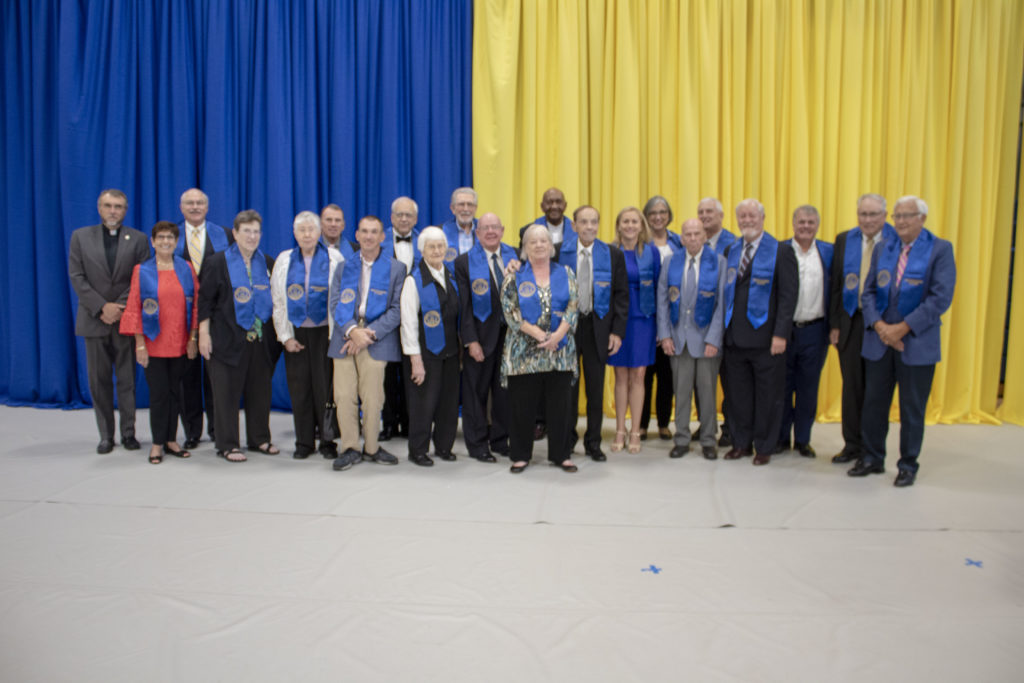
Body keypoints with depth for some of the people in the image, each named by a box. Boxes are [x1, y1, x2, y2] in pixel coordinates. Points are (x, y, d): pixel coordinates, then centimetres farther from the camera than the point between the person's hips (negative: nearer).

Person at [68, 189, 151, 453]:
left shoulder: (138, 239, 5)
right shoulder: (80, 236, 7)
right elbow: (76, 277, 1)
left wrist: (120, 308, -12)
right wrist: (102, 307, -10)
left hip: (126, 319, -1)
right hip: (94, 320, 1)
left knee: (128, 380, 3)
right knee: (99, 381, 5)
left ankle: (129, 433, 12)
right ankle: (106, 436, 13)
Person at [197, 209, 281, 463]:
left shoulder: (267, 263, 10)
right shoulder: (218, 263, -1)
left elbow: (275, 298, 16)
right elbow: (205, 301, -3)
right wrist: (203, 334, -8)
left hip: (261, 339, 4)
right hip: (228, 338, -4)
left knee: (260, 391, 10)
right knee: (227, 392, 1)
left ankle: (259, 439, 23)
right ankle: (227, 445, 10)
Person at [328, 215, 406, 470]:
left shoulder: (396, 268, 6)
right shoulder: (344, 267, 15)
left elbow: (397, 309, -1)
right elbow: (335, 303, 5)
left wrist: (369, 334, -12)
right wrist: (352, 330, -13)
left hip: (377, 341, -2)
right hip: (345, 337, 2)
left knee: (372, 397, -1)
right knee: (344, 396, 0)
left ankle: (371, 448, 16)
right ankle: (350, 448, 13)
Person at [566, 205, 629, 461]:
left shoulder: (613, 255, 2)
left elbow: (622, 295, 2)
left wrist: (618, 331, -4)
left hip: (598, 327, 1)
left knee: (596, 387, 7)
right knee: (567, 385, 8)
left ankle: (593, 442, 20)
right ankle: (566, 439, 22)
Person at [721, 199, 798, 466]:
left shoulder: (781, 251, -4)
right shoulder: (731, 250, 12)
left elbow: (788, 296, -9)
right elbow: (728, 291, 12)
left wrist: (781, 334, -15)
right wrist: (725, 329, 5)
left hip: (765, 337, -4)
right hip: (734, 336, 5)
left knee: (767, 395, 5)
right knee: (738, 392, 11)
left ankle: (764, 447, 18)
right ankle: (741, 443, 24)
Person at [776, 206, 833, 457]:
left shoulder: (829, 252, 5)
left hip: (814, 330, 1)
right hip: (784, 329, -1)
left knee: (808, 388, 9)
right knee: (782, 386, 7)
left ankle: (803, 439, 22)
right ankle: (781, 437, 20)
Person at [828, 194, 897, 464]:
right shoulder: (844, 240, 7)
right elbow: (835, 285, 7)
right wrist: (834, 325, 3)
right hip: (851, 323, 3)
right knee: (852, 386, 10)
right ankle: (852, 444, 22)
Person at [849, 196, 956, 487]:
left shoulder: (940, 249, -4)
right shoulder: (883, 250, 10)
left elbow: (941, 297, -12)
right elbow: (868, 292, 7)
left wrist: (903, 327, -17)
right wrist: (879, 325, -10)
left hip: (917, 343, -4)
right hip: (879, 341, 4)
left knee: (912, 408, 6)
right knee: (873, 403, 10)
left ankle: (908, 465, 20)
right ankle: (872, 458, 24)